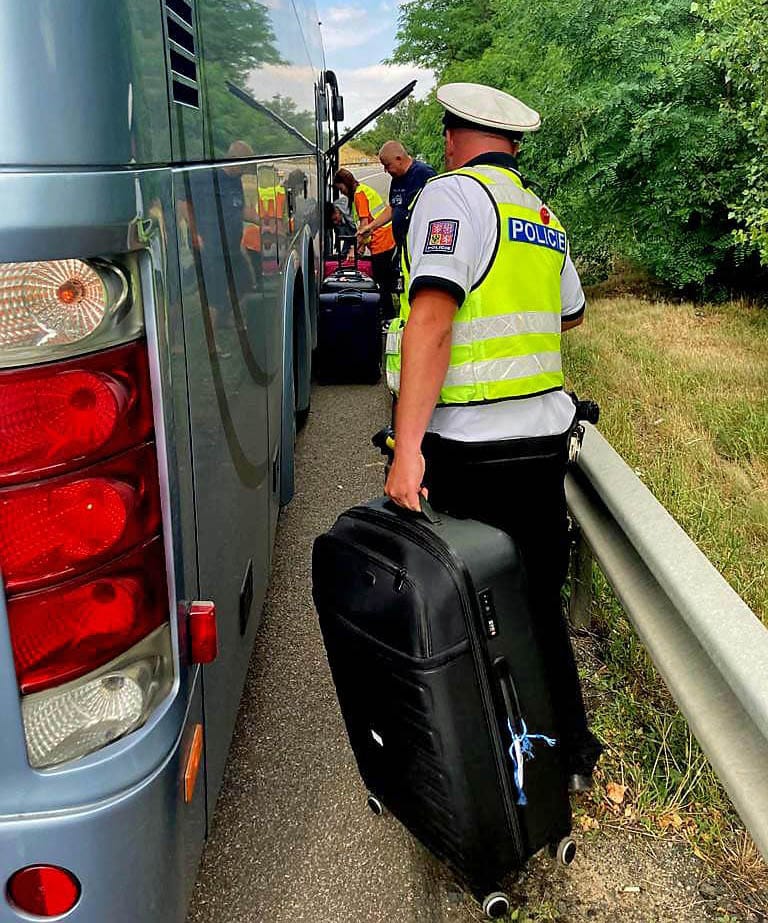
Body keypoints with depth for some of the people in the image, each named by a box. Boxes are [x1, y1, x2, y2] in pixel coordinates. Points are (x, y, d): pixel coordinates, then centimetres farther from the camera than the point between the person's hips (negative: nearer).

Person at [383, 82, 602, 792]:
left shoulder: (454, 193, -8)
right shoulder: (543, 215, 16)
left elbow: (431, 315, -21)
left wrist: (408, 449, -25)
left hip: (476, 447, -7)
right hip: (547, 434, 8)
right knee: (539, 600, 18)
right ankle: (570, 754, 31)